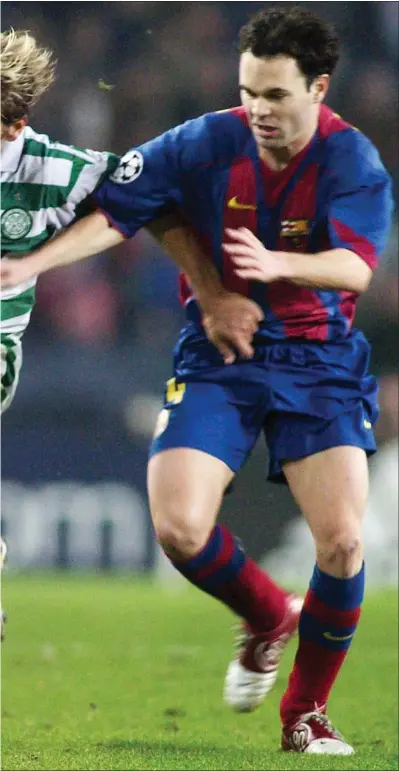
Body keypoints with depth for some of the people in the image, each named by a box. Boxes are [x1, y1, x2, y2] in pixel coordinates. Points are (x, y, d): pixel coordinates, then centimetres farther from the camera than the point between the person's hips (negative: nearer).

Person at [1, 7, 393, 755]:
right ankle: (268, 619, 19)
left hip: (320, 360, -1)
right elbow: (110, 211, -6)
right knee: (179, 529, -16)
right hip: (216, 355, 1)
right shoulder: (206, 144, -10)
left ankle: (306, 713, 7)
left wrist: (277, 264, -47)